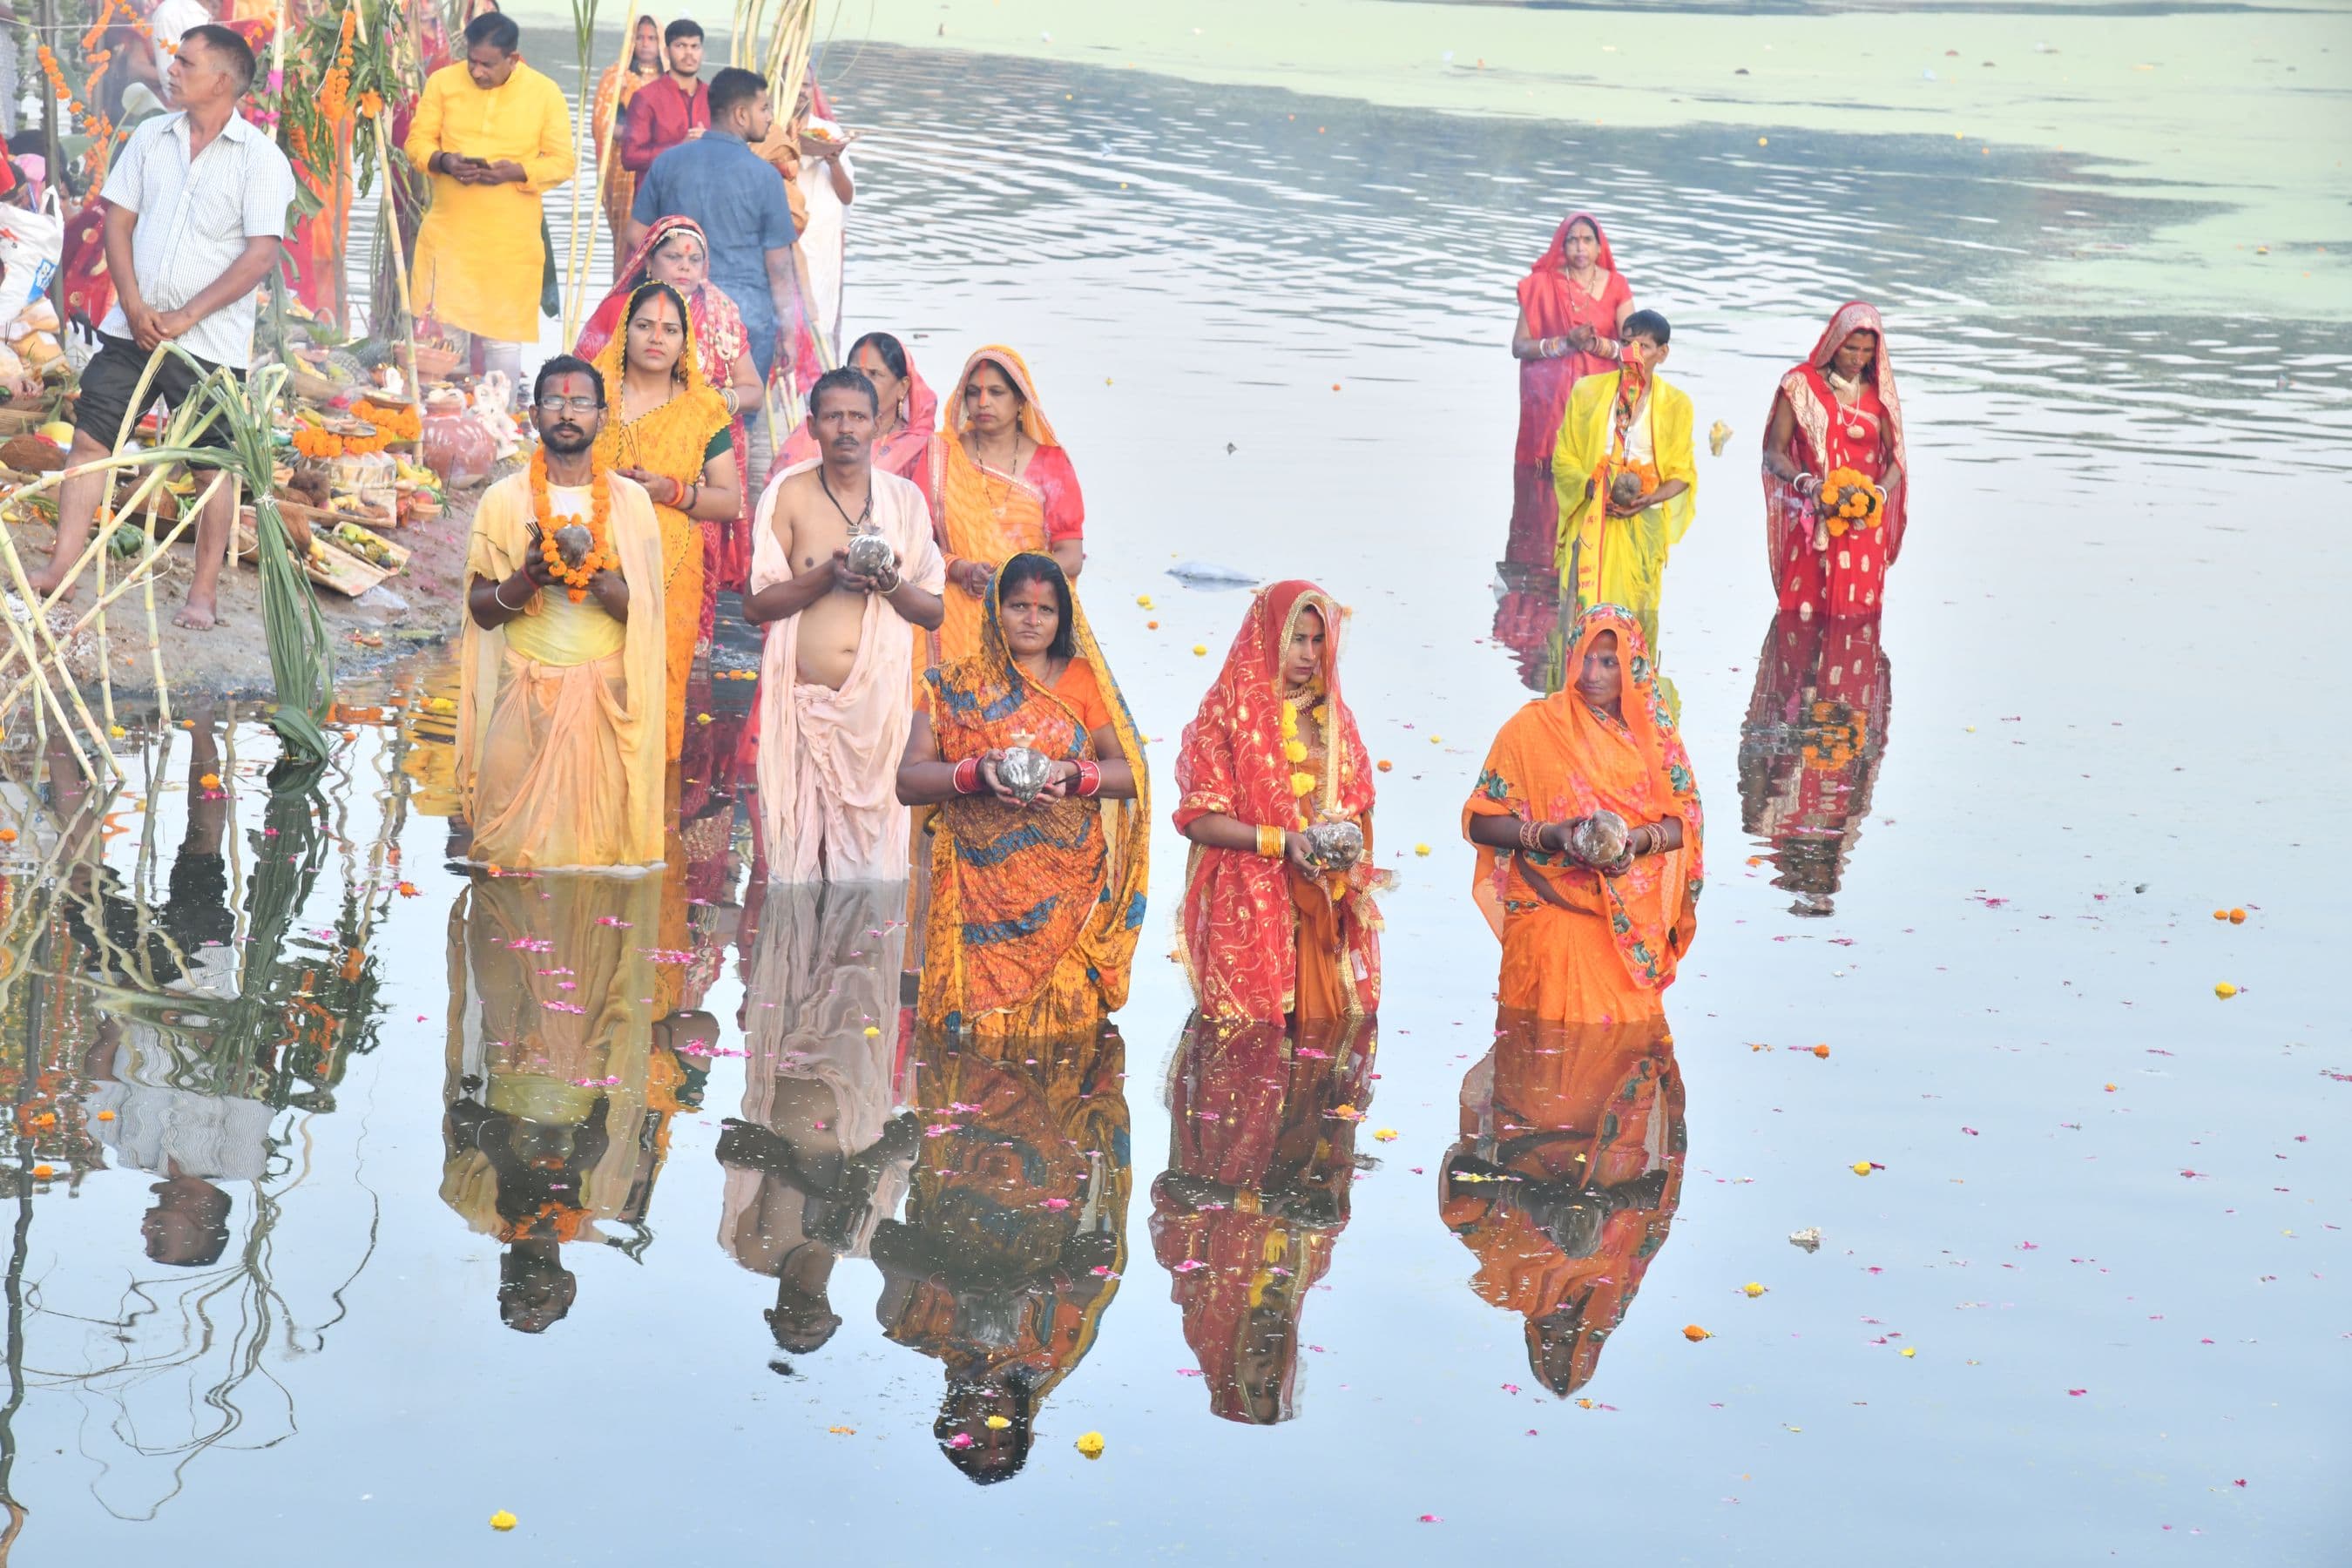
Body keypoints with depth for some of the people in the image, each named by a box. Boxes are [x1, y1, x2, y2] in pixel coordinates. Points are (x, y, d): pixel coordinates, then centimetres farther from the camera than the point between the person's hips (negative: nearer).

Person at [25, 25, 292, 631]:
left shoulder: (262, 159, -8)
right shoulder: (151, 137, 7)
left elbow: (261, 256, -13)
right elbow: (118, 221, 8)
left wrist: (186, 317, -16)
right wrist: (134, 306, -6)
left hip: (209, 341, -4)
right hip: (133, 326, 4)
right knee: (89, 439, 0)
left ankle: (204, 591, 13)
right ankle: (62, 567, 4)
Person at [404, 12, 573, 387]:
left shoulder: (545, 93, -3)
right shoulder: (443, 82, 1)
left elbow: (564, 161, -1)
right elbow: (416, 141, 5)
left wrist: (516, 171, -19)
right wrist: (442, 161, -18)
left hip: (511, 240, -1)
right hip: (448, 233, 1)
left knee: (504, 336, 4)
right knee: (442, 332, 2)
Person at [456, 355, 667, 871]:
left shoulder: (630, 499, 5)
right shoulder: (503, 499, 4)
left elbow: (644, 610, 0)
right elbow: (481, 610, 3)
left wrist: (594, 577, -18)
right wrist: (528, 577, -16)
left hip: (608, 693, 0)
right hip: (525, 692, 0)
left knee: (604, 840, -2)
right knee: (516, 847, -3)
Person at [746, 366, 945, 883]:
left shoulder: (905, 499, 8)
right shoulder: (788, 494, 3)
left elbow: (933, 613, 9)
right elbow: (755, 606, -1)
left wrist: (889, 584, -11)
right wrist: (827, 575, -15)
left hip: (880, 700, 1)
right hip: (804, 700, -1)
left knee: (873, 839, 0)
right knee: (799, 839, -5)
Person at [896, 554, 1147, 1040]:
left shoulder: (1083, 681, 10)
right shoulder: (952, 686, 9)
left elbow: (1130, 773, 5)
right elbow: (908, 781, 0)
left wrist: (1073, 774, -15)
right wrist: (977, 772, -17)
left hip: (1067, 888, 0)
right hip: (979, 886, 0)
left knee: (1063, 1016, -7)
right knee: (982, 1022, -7)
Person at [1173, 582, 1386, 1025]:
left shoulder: (1332, 714, 13)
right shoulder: (1227, 711, -3)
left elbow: (1358, 803, 18)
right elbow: (1198, 819, -8)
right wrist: (1281, 842, -17)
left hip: (1327, 912, 5)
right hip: (1249, 909, -4)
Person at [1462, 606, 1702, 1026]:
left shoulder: (1654, 731, 9)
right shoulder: (1532, 726, -1)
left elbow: (1685, 820, 5)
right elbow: (1480, 820, -3)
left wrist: (1636, 841, -16)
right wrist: (1550, 836, -20)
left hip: (1634, 923, 3)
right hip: (1552, 919, -3)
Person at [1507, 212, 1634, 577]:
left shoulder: (1616, 287, 9)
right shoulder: (1541, 286, 5)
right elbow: (1519, 346, 0)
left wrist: (1598, 344, -15)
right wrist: (1566, 343, -13)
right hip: (1549, 403, -1)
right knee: (1547, 482, -8)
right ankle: (1538, 565, -6)